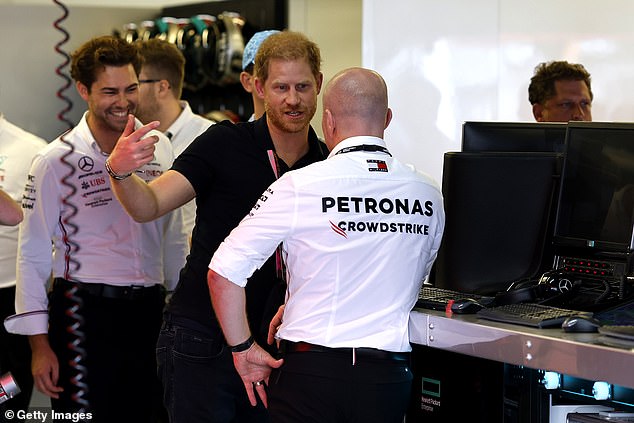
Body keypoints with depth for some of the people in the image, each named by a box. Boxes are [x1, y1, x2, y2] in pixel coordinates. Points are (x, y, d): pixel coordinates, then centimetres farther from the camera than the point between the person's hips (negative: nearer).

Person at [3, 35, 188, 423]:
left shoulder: (159, 147, 5)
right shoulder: (57, 160, -7)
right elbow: (33, 254, -4)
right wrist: (39, 343, -6)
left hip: (149, 309, 4)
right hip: (85, 314, -4)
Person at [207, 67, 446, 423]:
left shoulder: (299, 187, -12)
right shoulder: (429, 196, 0)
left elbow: (224, 272, -12)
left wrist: (243, 346, 1)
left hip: (308, 370, -3)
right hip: (388, 376, 4)